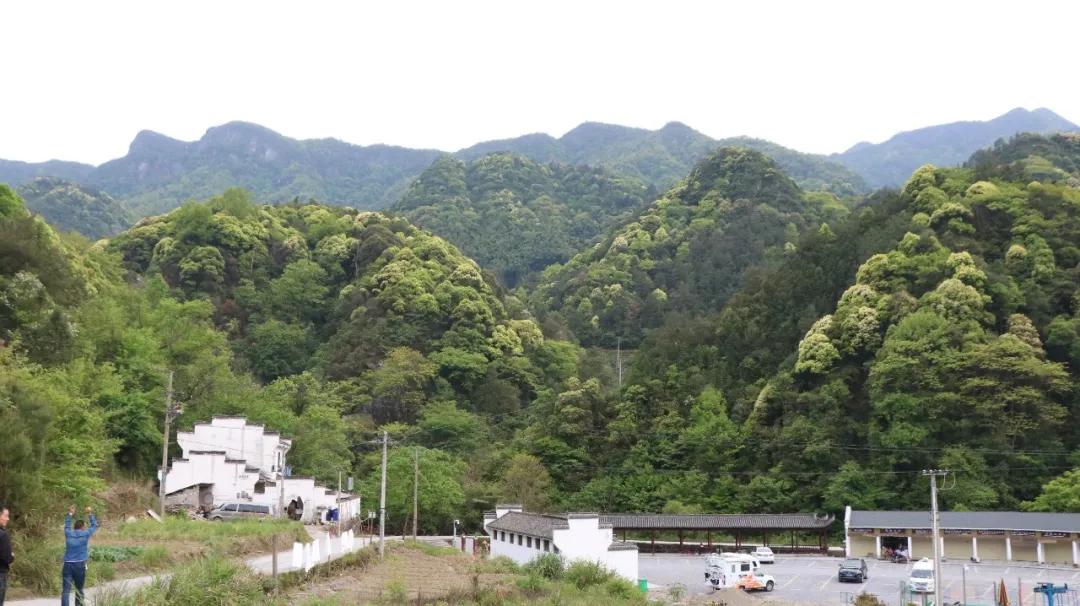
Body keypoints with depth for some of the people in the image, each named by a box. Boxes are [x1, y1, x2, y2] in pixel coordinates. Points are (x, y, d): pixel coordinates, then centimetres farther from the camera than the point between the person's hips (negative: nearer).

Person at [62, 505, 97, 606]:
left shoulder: (68, 534, 10)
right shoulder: (85, 534, 3)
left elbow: (67, 525, 31)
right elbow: (94, 525, 20)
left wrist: (70, 514, 43)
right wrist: (90, 514, 31)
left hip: (67, 564, 2)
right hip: (80, 565, -2)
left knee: (66, 590, -9)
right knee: (79, 590, 12)